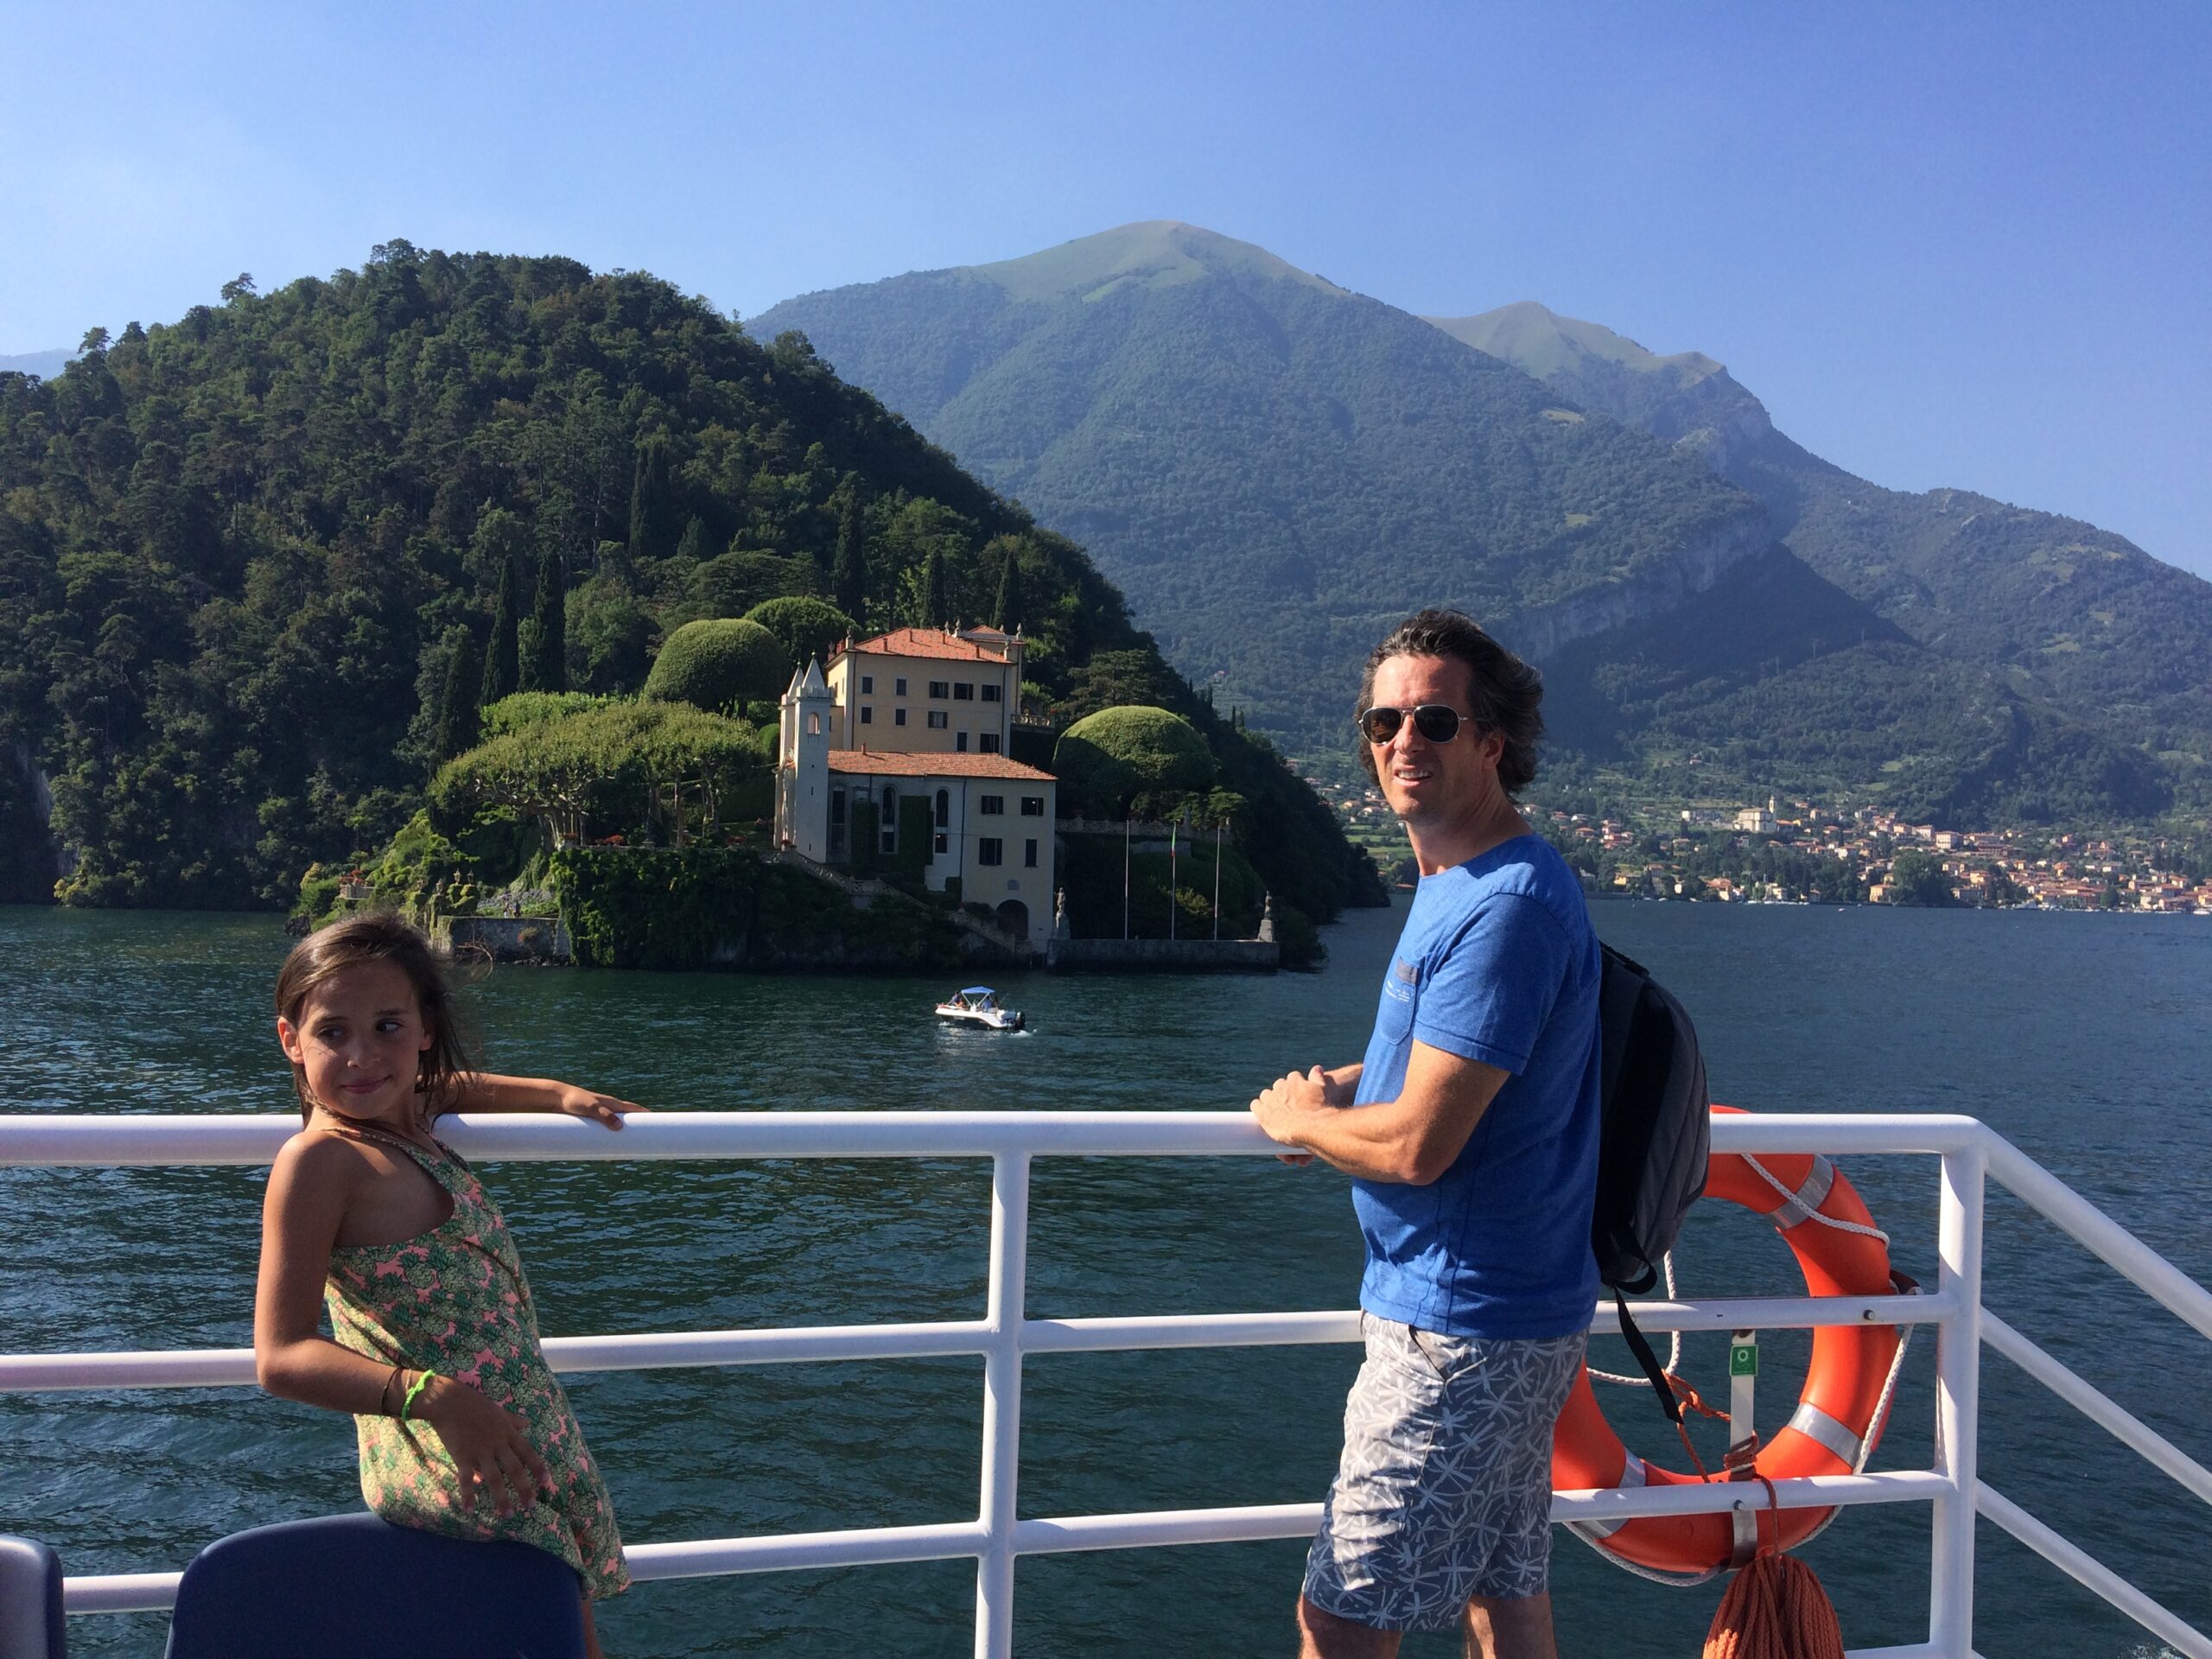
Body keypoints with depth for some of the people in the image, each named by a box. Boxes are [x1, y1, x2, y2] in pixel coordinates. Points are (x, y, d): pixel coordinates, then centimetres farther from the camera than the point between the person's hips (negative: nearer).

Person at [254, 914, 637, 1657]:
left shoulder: (408, 1113, 6)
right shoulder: (320, 1160, -17)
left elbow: (463, 1085, 33)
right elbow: (282, 1357, -23)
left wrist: (562, 1095, 22)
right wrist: (435, 1397, -33)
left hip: (527, 1437, 9)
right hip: (458, 1470, -9)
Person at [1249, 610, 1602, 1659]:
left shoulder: (1505, 906, -22)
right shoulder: (1454, 885, 11)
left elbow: (1417, 1145, -25)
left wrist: (1300, 1120, -6)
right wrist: (1348, 1089, 7)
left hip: (1461, 1326, -10)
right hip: (1509, 1313, 10)